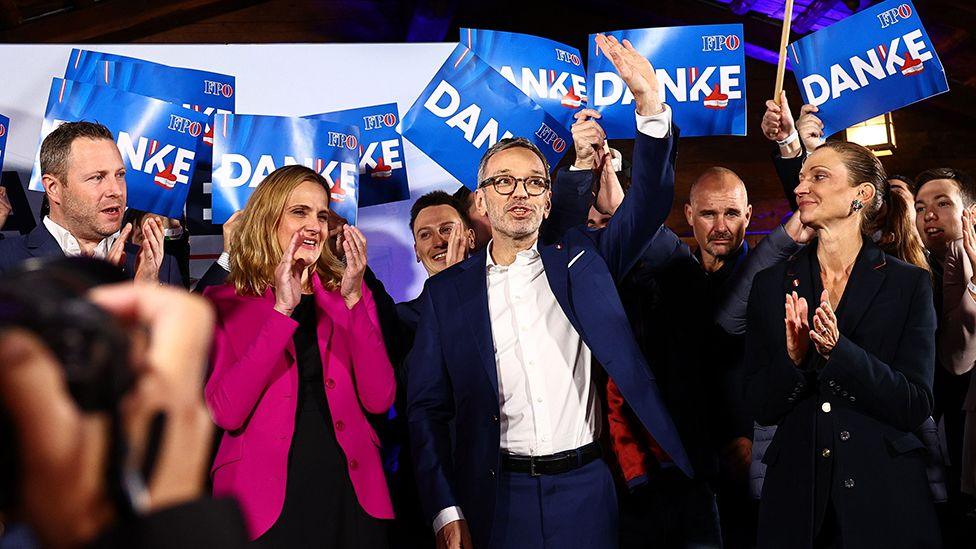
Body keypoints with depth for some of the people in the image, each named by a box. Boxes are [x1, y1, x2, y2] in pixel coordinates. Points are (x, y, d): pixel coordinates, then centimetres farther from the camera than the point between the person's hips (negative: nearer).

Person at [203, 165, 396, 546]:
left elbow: (379, 399, -4)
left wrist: (353, 299, -12)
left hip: (352, 492, 3)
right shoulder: (223, 302, 2)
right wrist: (282, 309, -16)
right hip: (263, 499, -2)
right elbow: (225, 412, -13)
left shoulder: (349, 296, 9)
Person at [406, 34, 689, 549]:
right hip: (499, 501, 0)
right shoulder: (447, 291, 4)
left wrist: (649, 105, -21)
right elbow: (428, 406, 2)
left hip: (587, 490, 1)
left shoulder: (580, 258, 7)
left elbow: (649, 202, -6)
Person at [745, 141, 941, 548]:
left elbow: (915, 407, -9)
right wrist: (793, 357, -19)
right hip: (796, 495, 2)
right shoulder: (770, 285, 3)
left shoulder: (909, 284, -3)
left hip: (885, 496, -1)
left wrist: (837, 350, -22)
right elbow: (761, 407, 0)